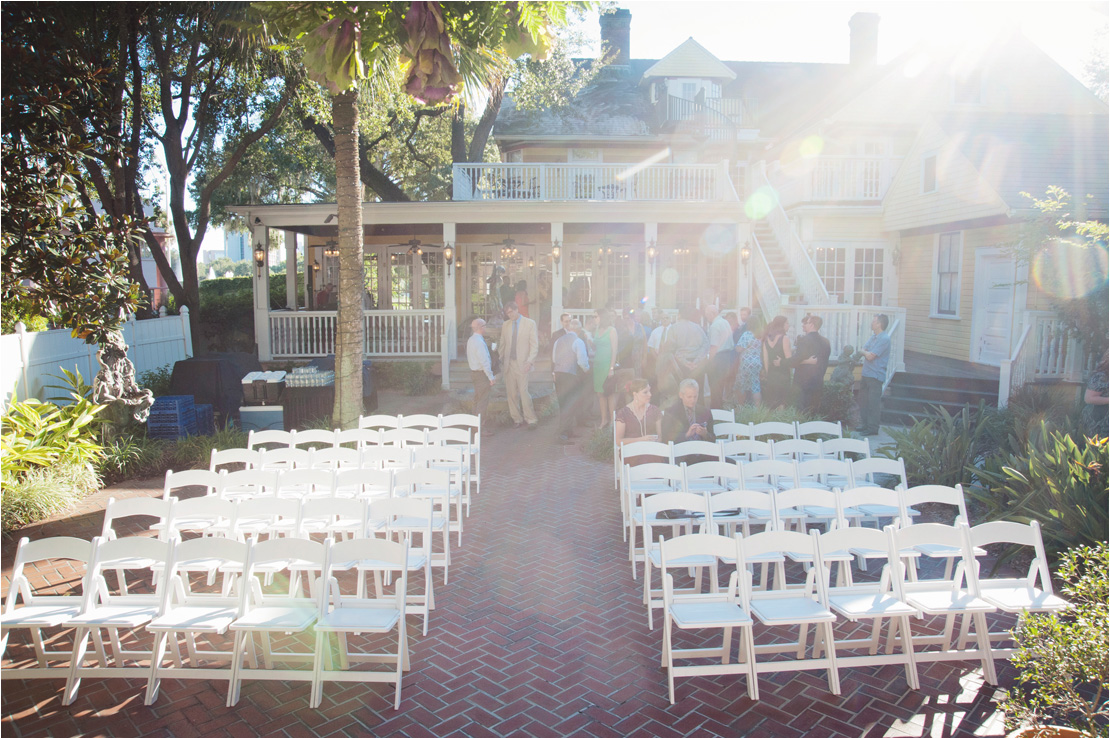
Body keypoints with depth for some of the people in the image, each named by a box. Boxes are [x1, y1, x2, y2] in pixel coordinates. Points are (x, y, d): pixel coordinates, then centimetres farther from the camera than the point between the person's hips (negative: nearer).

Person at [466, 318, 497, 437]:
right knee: (483, 401, -5)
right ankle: (480, 427, -2)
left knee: (478, 399, 19)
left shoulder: (471, 340, 10)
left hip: (474, 372, 10)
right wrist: (491, 377, -17)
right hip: (481, 374, -10)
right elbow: (484, 361, -24)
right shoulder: (479, 342, -22)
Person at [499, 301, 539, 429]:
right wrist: (502, 359, 9)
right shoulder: (505, 325, 11)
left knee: (523, 392, -9)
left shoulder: (530, 323, -1)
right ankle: (517, 419, 14)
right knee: (511, 393, 4)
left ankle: (531, 420, 3)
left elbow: (534, 345, -4)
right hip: (509, 363, 4)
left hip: (522, 363, -4)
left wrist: (530, 362, -12)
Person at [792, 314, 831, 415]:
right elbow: (825, 362, 15)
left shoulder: (803, 339, -14)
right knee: (815, 413, 14)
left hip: (804, 383, -7)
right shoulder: (825, 341, 9)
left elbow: (795, 362, -18)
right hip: (819, 383, 7)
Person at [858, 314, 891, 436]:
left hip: (875, 376, -9)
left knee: (873, 403, -3)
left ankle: (872, 428, 4)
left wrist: (863, 352, -1)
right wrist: (862, 372, 13)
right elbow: (865, 352, 18)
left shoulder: (884, 339, -17)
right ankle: (864, 425, 25)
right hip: (866, 374, 9)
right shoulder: (873, 336, 12)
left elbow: (870, 356, -22)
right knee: (863, 401, 14)